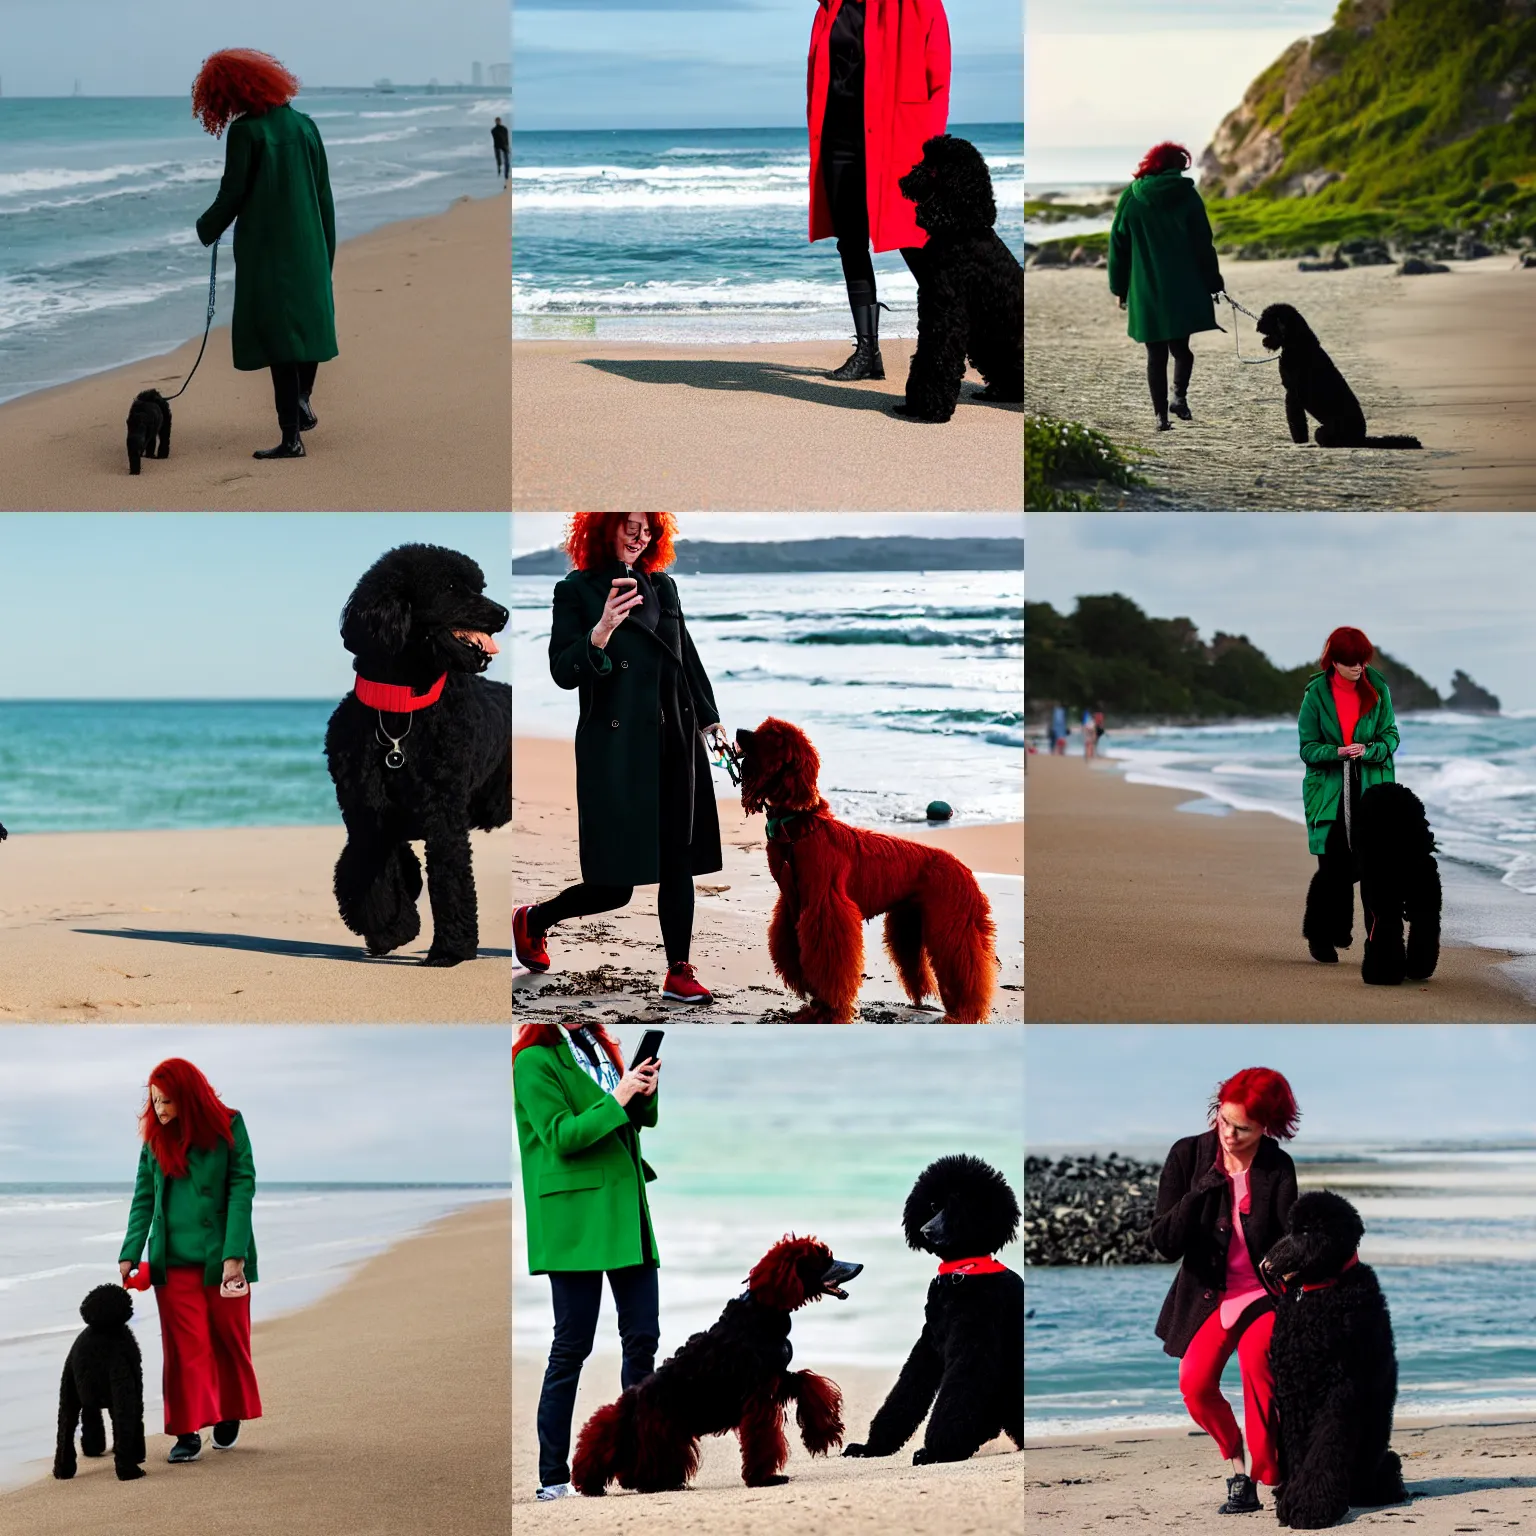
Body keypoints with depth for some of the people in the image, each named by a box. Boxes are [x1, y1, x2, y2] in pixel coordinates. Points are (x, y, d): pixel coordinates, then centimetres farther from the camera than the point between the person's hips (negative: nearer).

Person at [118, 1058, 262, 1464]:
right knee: (184, 1346, -4)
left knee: (229, 1339, 10)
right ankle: (188, 1432, -4)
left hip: (222, 1257, -2)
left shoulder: (228, 1127, -6)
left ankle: (229, 1416, 28)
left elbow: (242, 1190, -10)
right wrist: (130, 1255, -4)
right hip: (173, 1259, 2)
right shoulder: (155, 1137, 5)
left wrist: (234, 1255, -17)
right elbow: (143, 1199, 6)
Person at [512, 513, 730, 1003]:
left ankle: (679, 973, 9)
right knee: (613, 884, -4)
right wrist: (600, 633, -30)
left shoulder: (662, 586, 12)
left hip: (673, 742, 6)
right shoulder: (576, 591, -4)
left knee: (678, 863, 3)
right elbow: (562, 672, -13)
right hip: (613, 747, -5)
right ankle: (532, 921, 22)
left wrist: (709, 720, 18)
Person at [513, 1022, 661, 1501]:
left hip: (625, 1206, 7)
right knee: (572, 1347, -2)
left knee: (643, 1336, 6)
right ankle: (552, 1478, 5)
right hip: (575, 1216, -7)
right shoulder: (534, 1061, -9)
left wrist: (645, 1093, 1)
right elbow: (561, 1136, -17)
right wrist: (618, 1098, -19)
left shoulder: (598, 1045, 14)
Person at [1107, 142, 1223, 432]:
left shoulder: (1131, 198, 2)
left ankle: (1161, 414, 2)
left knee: (1156, 354, 5)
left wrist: (1119, 288, 10)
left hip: (1146, 291, 1)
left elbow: (1118, 246, 4)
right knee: (1181, 347, 15)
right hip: (1184, 290, -1)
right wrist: (1212, 285, 5)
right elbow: (1204, 245, -1)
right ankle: (1179, 396, -4)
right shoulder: (1187, 196, -2)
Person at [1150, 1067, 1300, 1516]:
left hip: (1263, 1293, -2)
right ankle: (1236, 1464, 7)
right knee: (1195, 1384, -17)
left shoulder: (1278, 1168, -10)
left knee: (1256, 1359, -30)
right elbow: (1165, 1243, -10)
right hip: (1208, 1293, 2)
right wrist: (1203, 1190, -22)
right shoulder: (1188, 1155, -7)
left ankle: (1272, 1475, -19)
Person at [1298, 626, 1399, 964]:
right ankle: (1321, 936, 15)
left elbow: (1390, 736, 5)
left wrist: (1368, 751, -16)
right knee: (1335, 868, -5)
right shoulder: (1316, 693, -2)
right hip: (1330, 791, -1)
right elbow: (1308, 747, -1)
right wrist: (1338, 752, -20)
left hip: (1373, 788, 1)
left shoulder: (1377, 689, 1)